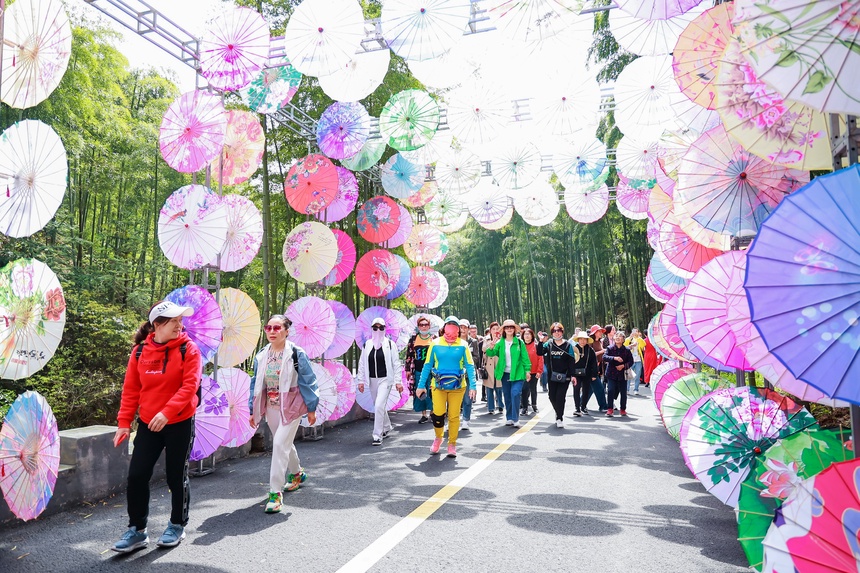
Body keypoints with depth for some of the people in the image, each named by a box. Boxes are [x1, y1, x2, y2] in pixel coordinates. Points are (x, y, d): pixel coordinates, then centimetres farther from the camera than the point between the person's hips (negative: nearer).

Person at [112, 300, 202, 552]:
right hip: (148, 424, 3)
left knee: (176, 476, 9)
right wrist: (124, 422, 0)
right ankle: (137, 530, 21)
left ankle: (177, 526, 29)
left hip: (180, 423, -3)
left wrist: (167, 412, -26)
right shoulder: (140, 351, -1)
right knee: (136, 475, 2)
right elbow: (131, 389, 4)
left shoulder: (188, 349, -10)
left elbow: (190, 385, -17)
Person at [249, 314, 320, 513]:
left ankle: (275, 492, -7)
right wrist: (253, 411, 10)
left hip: (291, 407, -6)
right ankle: (297, 473, 45)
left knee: (280, 444, -15)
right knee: (285, 443, 19)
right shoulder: (261, 356, 3)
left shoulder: (297, 354, -13)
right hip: (271, 407, 6)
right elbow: (256, 384, 11)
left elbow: (308, 382, -8)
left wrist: (311, 409, -6)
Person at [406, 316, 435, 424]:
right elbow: (409, 355, 8)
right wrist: (408, 369, 5)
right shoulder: (413, 339, 5)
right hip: (418, 371, 2)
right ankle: (424, 415, 17)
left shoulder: (434, 338, 2)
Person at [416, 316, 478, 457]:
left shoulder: (463, 345, -1)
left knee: (454, 416, 6)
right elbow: (427, 365, 3)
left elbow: (470, 366, -1)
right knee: (438, 414, -6)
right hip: (438, 385, 0)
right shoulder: (435, 344, 0)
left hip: (457, 386, 0)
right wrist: (421, 385, 2)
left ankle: (452, 444, 23)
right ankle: (438, 438, 23)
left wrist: (472, 386, -10)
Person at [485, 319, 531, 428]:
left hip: (517, 373, -3)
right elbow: (491, 353, -1)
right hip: (505, 373, 3)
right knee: (507, 396, 11)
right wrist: (491, 348, -22)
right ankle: (509, 418, 22)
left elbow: (525, 357, -1)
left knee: (515, 394, -14)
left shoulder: (519, 342, -2)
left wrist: (527, 369, -6)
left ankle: (515, 419, -7)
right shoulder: (500, 343, 5)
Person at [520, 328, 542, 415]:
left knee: (533, 389, 12)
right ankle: (524, 408, 6)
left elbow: (540, 359, -6)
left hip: (534, 372, -1)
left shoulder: (536, 346, -4)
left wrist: (539, 371, -11)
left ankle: (534, 405, 29)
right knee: (524, 390, -1)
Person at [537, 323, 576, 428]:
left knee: (560, 397, -7)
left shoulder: (568, 345, 0)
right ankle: (559, 412, 34)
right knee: (552, 396, 7)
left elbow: (572, 361, -2)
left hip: (564, 376, -3)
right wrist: (541, 342, -18)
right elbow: (539, 353, -7)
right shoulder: (548, 344, 5)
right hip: (552, 375, 3)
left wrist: (572, 375, -7)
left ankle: (559, 418, 5)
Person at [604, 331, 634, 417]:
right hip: (611, 374, -1)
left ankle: (623, 409, 21)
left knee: (623, 392, 5)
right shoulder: (610, 348, 0)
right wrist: (614, 358, -28)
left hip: (622, 374, 1)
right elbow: (604, 357, -13)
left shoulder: (627, 350, 2)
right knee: (611, 390, -11)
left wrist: (624, 366, -14)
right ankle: (610, 409, -2)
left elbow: (631, 361, 3)